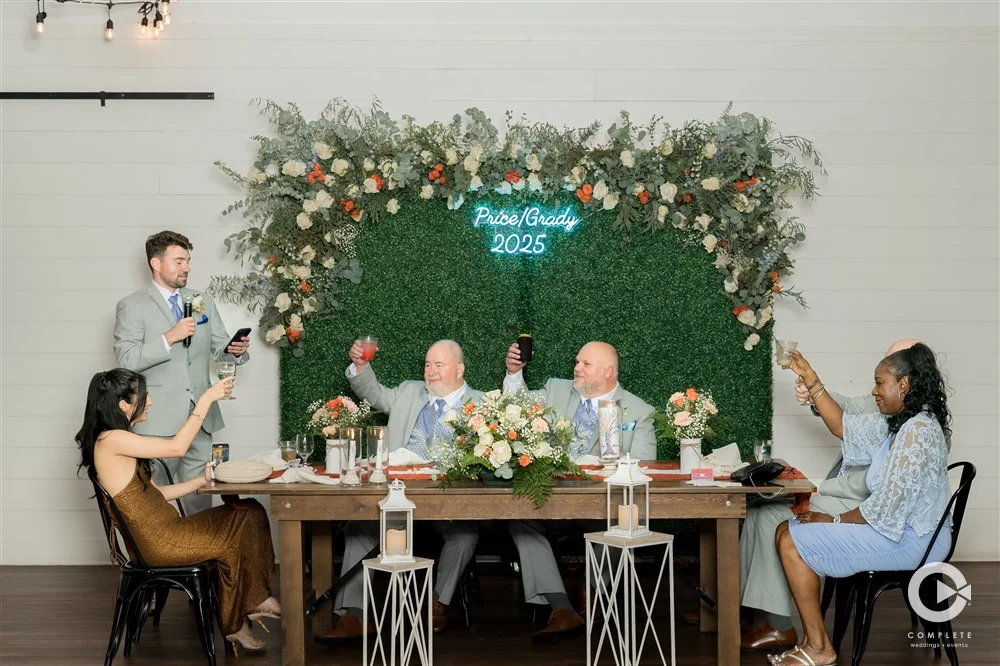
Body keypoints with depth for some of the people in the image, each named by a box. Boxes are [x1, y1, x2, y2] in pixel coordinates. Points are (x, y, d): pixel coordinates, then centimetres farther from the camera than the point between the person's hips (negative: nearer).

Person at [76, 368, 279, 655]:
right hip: (160, 542, -9)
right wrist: (206, 399, -16)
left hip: (166, 527, 9)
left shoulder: (119, 440, 14)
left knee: (250, 512, 2)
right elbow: (177, 447, -20)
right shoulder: (111, 439, -18)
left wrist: (202, 480, 6)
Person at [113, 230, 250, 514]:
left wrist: (236, 350, -8)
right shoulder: (132, 306, -2)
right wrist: (169, 338, -20)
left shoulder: (202, 300, 15)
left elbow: (220, 346, 15)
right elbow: (126, 360, -11)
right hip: (158, 421, -5)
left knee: (201, 499, 9)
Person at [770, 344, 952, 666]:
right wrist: (811, 379, 12)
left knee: (792, 542, -12)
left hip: (911, 540, -10)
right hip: (897, 527, 10)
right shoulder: (897, 423, 8)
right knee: (787, 531, 6)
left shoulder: (917, 432, -23)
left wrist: (835, 521, -10)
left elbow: (885, 508, -24)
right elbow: (843, 427, 19)